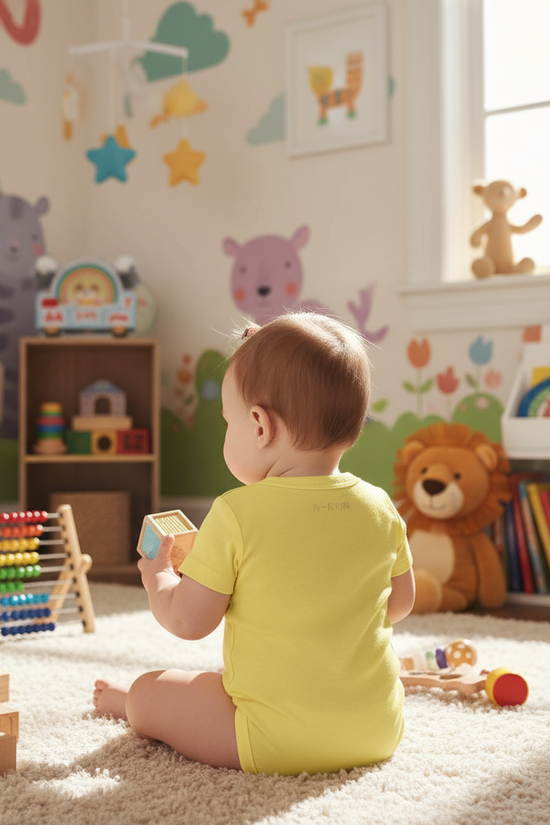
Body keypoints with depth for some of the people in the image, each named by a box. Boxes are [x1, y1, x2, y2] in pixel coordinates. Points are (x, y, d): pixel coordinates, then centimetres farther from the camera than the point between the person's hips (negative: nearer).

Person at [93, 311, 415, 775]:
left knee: (148, 694, 14)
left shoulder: (236, 514, -18)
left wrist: (157, 578, 11)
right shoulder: (380, 508, -3)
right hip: (380, 731, 5)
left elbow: (187, 621, -11)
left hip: (281, 742, -5)